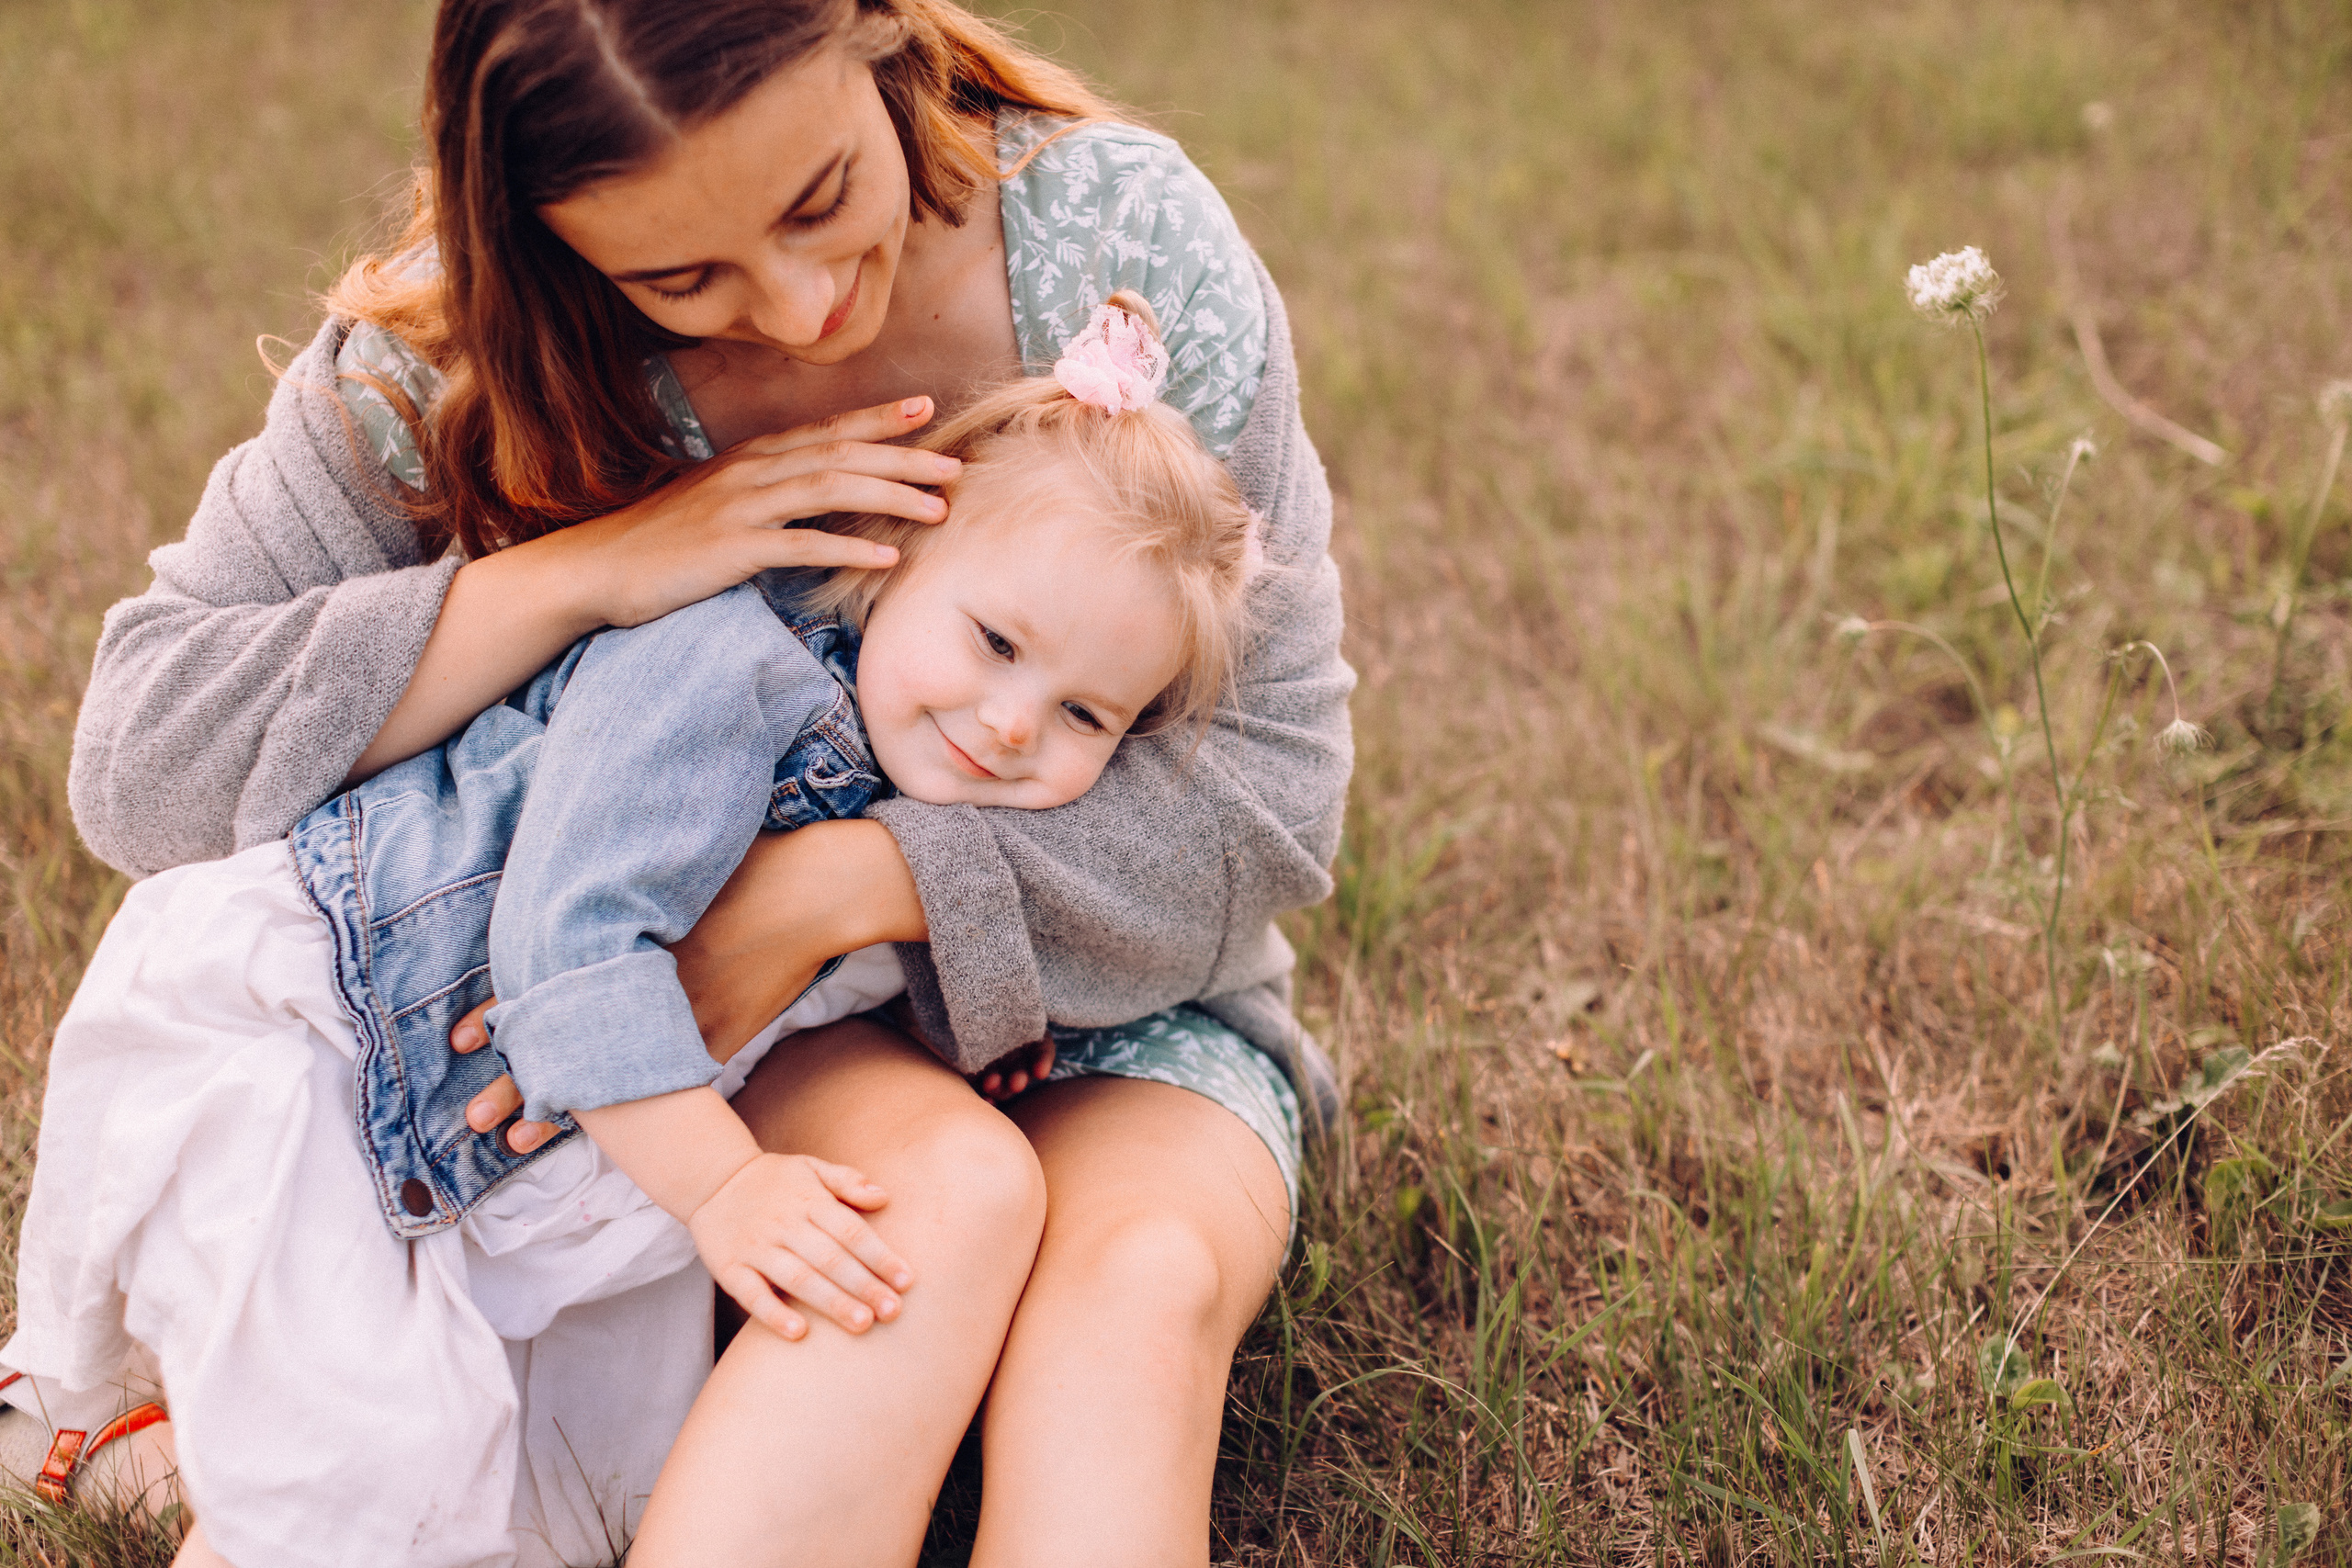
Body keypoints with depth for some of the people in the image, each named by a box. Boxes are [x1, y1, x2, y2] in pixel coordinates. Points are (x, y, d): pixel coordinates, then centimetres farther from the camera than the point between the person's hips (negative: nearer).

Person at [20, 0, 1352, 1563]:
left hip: (1123, 990, 1)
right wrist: (587, 570, -29)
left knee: (1142, 1275, -32)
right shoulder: (480, 345, -14)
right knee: (954, 1189, -34)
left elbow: (1275, 769, -15)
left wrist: (833, 884, -28)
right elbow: (138, 757, -18)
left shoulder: (1126, 232, -16)